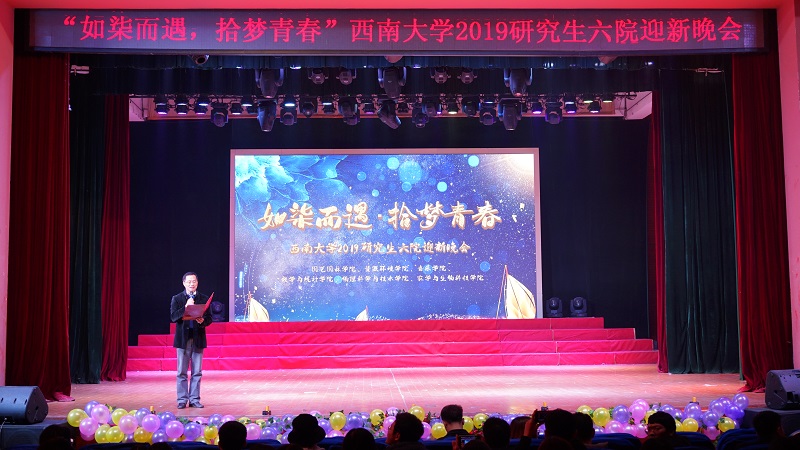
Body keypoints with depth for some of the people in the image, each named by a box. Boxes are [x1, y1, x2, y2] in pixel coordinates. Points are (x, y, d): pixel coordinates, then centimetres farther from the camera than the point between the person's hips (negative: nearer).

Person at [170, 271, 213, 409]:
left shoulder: (204, 298, 7)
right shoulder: (177, 298, 3)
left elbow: (209, 318, 5)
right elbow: (173, 317, -7)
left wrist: (203, 321, -17)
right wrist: (186, 307, -18)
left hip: (198, 338, 1)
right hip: (183, 338, -1)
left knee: (197, 372, 4)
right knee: (182, 372, 2)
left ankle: (194, 399, 10)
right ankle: (182, 400, 8)